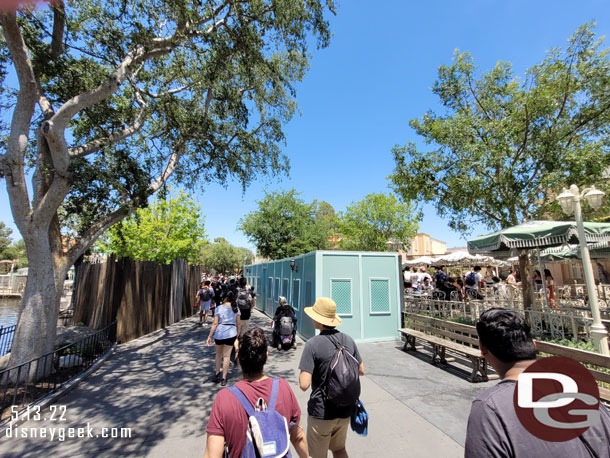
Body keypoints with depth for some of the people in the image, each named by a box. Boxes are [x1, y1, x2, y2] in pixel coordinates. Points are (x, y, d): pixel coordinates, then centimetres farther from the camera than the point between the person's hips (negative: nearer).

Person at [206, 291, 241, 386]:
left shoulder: (219, 308, -3)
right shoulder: (236, 308, 2)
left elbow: (215, 323, -6)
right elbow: (238, 323, 5)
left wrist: (210, 336, -1)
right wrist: (237, 335, 17)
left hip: (219, 333, 0)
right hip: (231, 333, 0)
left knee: (218, 353, 21)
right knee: (226, 355, 6)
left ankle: (217, 373, 26)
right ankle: (224, 378, 11)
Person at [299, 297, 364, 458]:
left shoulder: (313, 344, -22)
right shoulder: (348, 340, -5)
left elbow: (304, 385, -24)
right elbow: (361, 371, 6)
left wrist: (302, 375, -4)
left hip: (321, 411, -5)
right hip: (345, 410, 5)